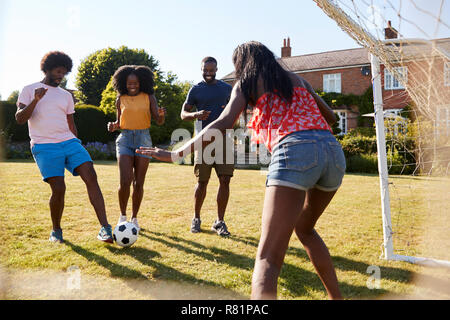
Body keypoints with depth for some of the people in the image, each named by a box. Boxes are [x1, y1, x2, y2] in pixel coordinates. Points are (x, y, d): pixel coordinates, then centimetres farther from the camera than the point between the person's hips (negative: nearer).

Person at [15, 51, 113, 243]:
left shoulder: (66, 96, 21)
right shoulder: (30, 90, 9)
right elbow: (19, 119, -1)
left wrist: (78, 149, 20)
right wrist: (35, 101, -17)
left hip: (69, 142, 4)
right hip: (44, 146, -4)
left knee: (91, 177, -16)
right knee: (58, 188, -14)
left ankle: (105, 229, -18)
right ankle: (56, 231, 11)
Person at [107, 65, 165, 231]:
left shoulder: (149, 97, 3)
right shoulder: (120, 99, 7)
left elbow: (159, 122, -2)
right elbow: (120, 122, 16)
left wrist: (161, 115, -25)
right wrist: (113, 125, -6)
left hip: (143, 139, 0)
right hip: (125, 139, 0)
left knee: (138, 183, 1)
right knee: (125, 181, -13)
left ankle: (134, 218, 18)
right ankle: (123, 216, 8)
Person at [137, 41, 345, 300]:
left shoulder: (247, 82, 16)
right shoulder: (297, 79, 30)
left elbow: (224, 122, 0)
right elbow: (331, 117, 31)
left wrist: (176, 154, 0)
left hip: (295, 152, -6)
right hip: (334, 151, 6)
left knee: (268, 258, -11)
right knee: (304, 229, 30)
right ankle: (336, 295, 34)